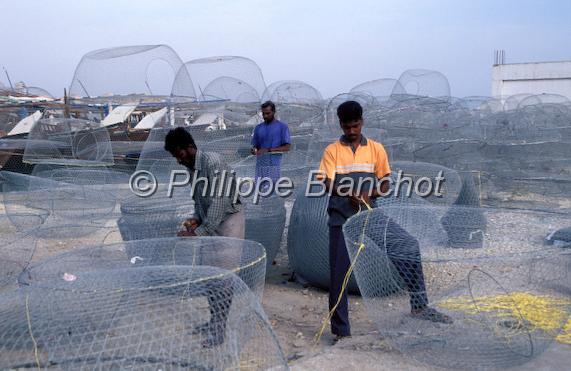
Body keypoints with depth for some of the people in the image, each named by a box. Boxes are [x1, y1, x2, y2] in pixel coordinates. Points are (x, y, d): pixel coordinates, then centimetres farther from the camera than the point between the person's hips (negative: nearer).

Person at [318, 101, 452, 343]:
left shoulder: (376, 149, 7)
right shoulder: (332, 151, 3)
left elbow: (385, 185, 6)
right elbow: (329, 185, -7)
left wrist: (369, 193, -16)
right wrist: (349, 193, -27)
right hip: (342, 218, -1)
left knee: (409, 247, -13)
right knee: (339, 274, 0)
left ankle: (419, 306, 0)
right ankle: (340, 331, 13)